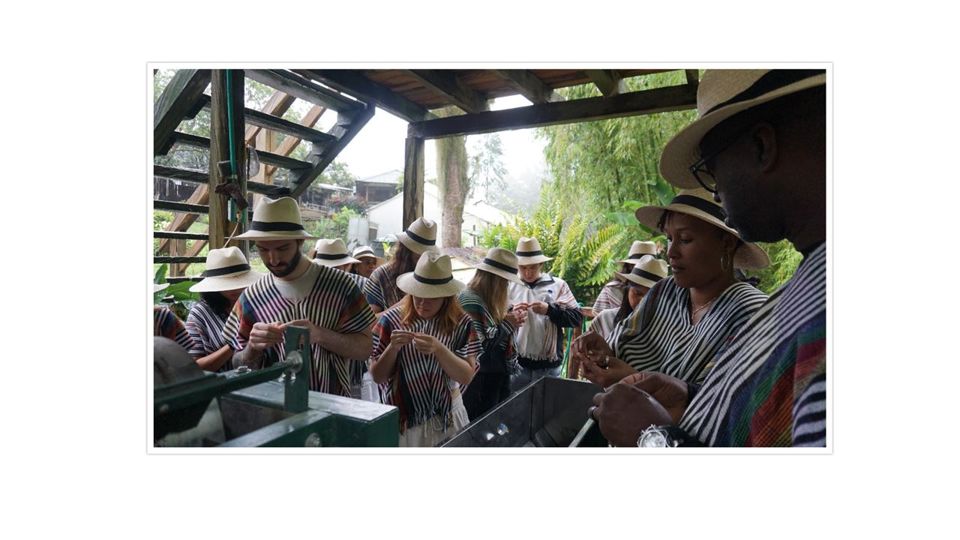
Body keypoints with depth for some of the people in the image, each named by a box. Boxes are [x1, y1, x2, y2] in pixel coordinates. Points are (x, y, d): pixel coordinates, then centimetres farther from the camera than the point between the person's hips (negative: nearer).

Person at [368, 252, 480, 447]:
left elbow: (466, 377, -12)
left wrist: (439, 349, -27)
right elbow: (377, 376, -5)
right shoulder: (391, 320, -9)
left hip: (447, 417, 1)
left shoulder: (461, 323, -8)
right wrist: (393, 348, -23)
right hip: (402, 419, 0)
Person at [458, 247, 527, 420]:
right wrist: (506, 324, -17)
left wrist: (512, 320, -3)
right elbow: (478, 345, -24)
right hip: (481, 380, -9)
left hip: (498, 374, 9)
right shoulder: (470, 300, -20)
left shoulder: (489, 299, 8)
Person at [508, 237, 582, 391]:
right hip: (516, 363, 1)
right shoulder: (510, 286, 4)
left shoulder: (558, 285, 2)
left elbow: (577, 318, -4)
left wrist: (549, 310, -17)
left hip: (549, 366, 0)